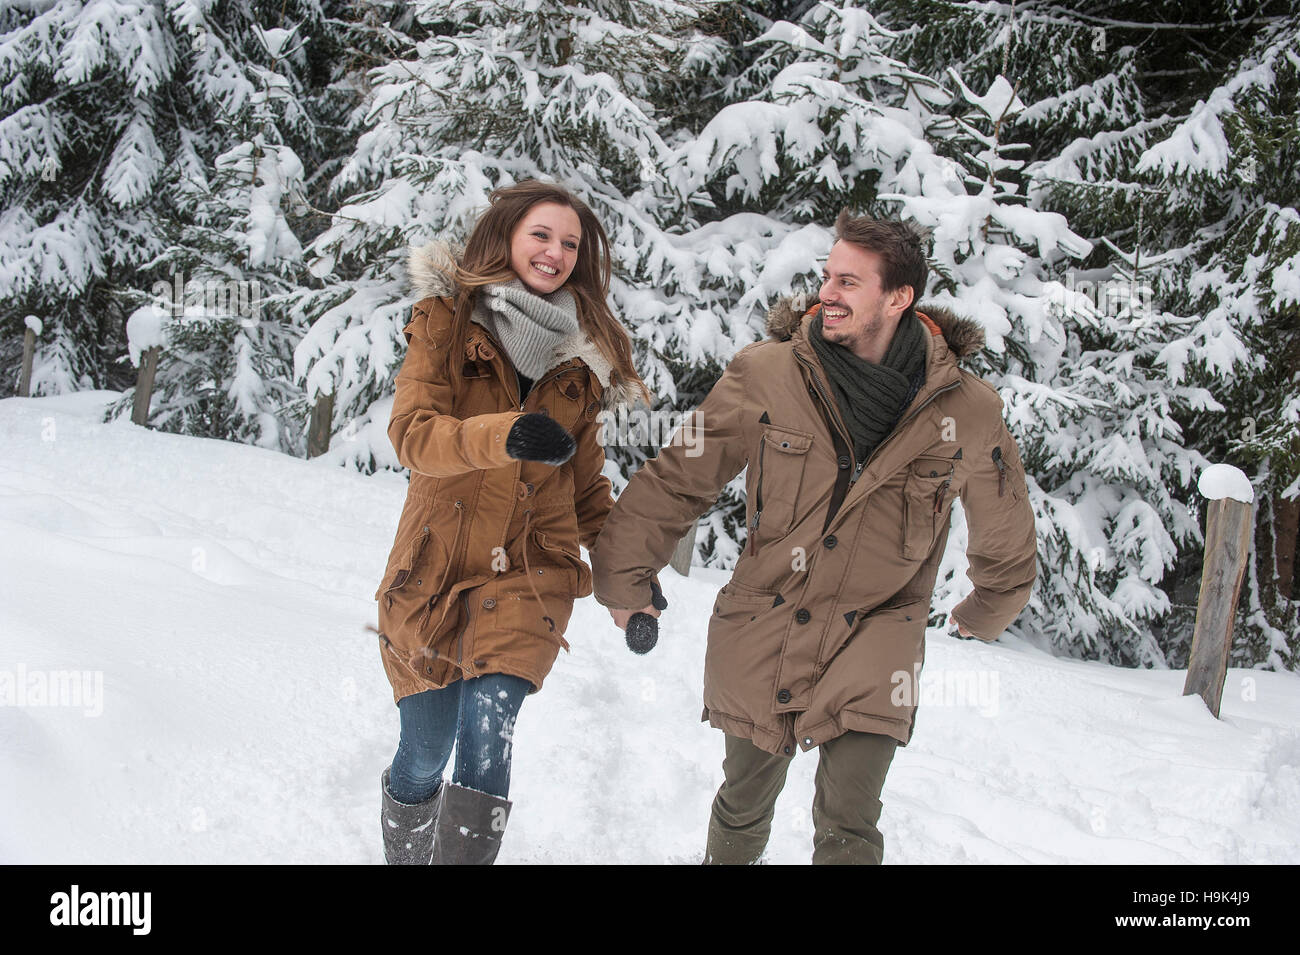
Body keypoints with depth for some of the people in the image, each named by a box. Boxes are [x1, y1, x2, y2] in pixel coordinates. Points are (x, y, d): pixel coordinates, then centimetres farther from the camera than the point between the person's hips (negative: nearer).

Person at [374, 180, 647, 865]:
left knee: (490, 720, -21)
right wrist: (502, 435, -34)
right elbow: (411, 434, -16)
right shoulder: (446, 321, 0)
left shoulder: (582, 352, 10)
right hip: (436, 567, -1)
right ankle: (405, 857, 29)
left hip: (531, 567, 1)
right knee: (422, 762, 4)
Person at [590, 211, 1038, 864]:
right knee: (743, 809, 16)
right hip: (762, 626, 1)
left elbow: (1005, 534, 10)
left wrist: (986, 613, 24)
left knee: (848, 825, -12)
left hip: (875, 632, -1)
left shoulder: (966, 412, -9)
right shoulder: (766, 375, -11)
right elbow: (677, 479, -2)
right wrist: (622, 581, 3)